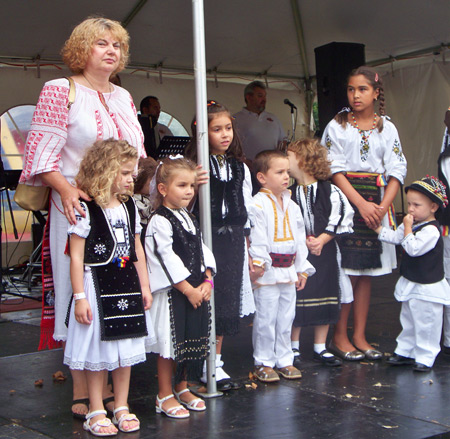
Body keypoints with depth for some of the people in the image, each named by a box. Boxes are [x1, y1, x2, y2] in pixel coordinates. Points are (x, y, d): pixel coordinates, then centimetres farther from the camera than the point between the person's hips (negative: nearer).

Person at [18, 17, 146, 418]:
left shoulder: (124, 97, 16)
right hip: (80, 207, -6)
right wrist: (66, 189, -23)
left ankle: (110, 387, 21)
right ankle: (82, 394, 6)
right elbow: (43, 152, -9)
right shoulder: (60, 91, -3)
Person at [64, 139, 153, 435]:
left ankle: (122, 408, 24)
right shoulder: (86, 210, -11)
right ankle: (96, 412, 16)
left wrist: (144, 286, 13)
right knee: (98, 353, 3)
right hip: (98, 287, -6)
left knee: (126, 350, 12)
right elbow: (76, 256, -12)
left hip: (127, 286, 6)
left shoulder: (129, 206, 9)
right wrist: (79, 296, -14)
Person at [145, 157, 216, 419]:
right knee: (170, 343, -1)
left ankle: (183, 389, 29)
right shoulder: (159, 222, -13)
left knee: (193, 341, 14)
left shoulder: (190, 219, 14)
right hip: (171, 293, -8)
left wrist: (207, 281, 0)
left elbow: (203, 251, 14)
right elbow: (167, 260, -17)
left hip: (197, 291, 8)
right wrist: (188, 289, -16)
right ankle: (165, 396, 12)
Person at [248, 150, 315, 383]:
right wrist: (259, 263, -19)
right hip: (268, 273, -7)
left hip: (289, 271, 7)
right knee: (266, 319, 0)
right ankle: (263, 363, 11)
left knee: (286, 317, 13)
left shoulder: (291, 206, 12)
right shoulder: (258, 204, -10)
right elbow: (257, 237, -14)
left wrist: (302, 269, 14)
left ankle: (284, 360, 24)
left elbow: (300, 238, 16)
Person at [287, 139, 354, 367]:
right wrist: (303, 241, -16)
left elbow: (341, 217, -8)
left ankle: (320, 348, 21)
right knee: (295, 300, 1)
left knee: (325, 300, 8)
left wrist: (321, 240, -15)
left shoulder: (330, 191, -3)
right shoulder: (289, 193, 0)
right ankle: (293, 348, 16)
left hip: (325, 253, 0)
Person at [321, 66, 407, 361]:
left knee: (366, 273, 7)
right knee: (346, 273, -3)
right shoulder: (337, 126, 1)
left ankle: (359, 336, 15)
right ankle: (339, 337, 7)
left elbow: (396, 171, 2)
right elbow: (335, 170, -7)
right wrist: (361, 203, -16)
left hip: (377, 205, 3)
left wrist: (383, 206, -12)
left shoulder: (387, 128, 8)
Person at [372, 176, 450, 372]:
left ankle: (425, 357, 10)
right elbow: (393, 237, 11)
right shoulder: (412, 225, 6)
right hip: (410, 285, 9)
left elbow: (413, 248, -29)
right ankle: (405, 351, 30)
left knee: (426, 323, 1)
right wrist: (376, 226, 7)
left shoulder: (431, 230, -22)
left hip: (427, 288, -9)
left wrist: (408, 228, -23)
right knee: (408, 321, 19)